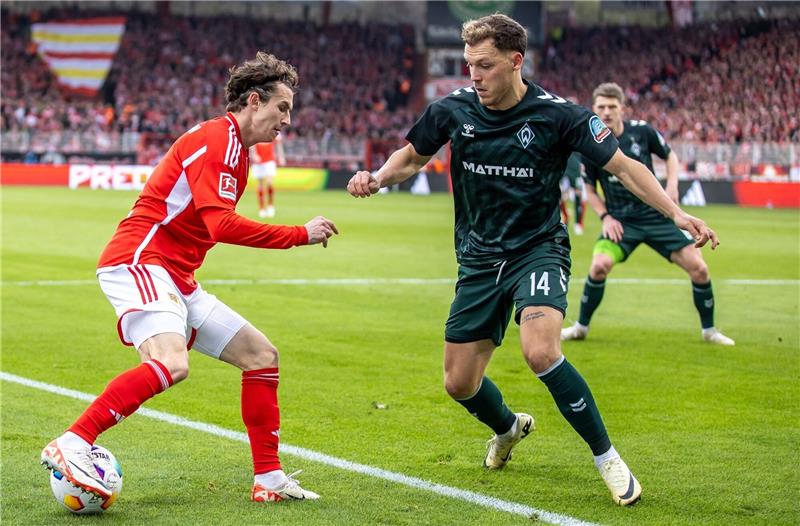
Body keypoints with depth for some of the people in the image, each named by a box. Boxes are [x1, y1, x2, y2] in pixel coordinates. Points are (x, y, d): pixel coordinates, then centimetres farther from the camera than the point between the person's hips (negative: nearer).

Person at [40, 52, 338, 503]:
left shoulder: (237, 152, 20)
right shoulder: (215, 139, -12)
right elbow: (221, 226, -22)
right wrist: (301, 235, -17)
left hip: (176, 279, 10)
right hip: (138, 262, -10)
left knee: (262, 354, 9)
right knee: (172, 364, -33)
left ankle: (270, 479, 13)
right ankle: (70, 446, -29)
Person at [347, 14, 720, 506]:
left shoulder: (557, 114, -16)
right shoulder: (454, 109, -6)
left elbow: (624, 165, -12)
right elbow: (412, 156, 12)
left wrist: (677, 213, -25)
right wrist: (377, 177, -10)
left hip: (539, 249, -4)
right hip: (479, 258, 4)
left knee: (541, 352, -31)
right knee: (459, 383, 5)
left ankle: (608, 459, -13)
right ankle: (509, 427, 41)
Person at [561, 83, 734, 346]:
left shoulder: (642, 131, -6)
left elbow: (670, 155, 11)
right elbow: (590, 188, 6)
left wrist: (672, 185, -5)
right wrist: (605, 217, -7)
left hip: (656, 215, 1)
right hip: (620, 220, -1)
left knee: (698, 268, -7)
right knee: (599, 265, -25)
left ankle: (709, 330, 14)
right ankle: (581, 327, -2)